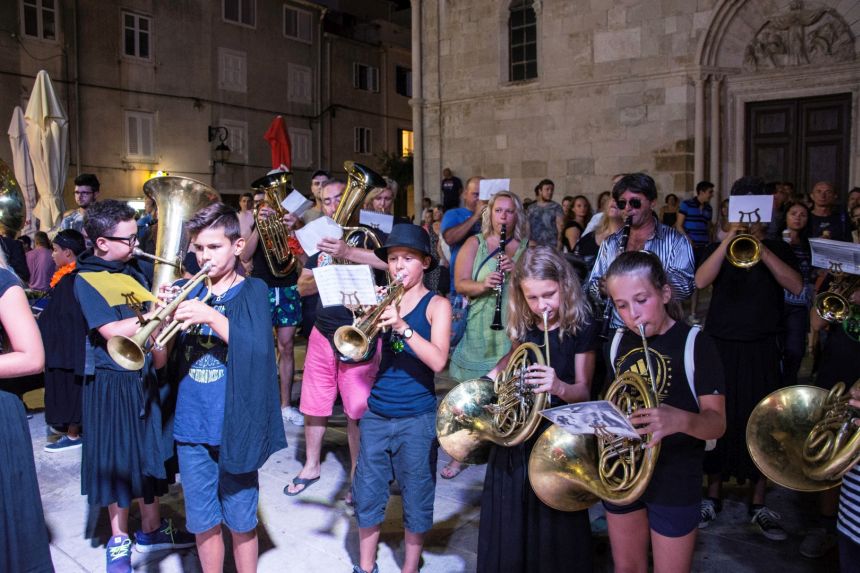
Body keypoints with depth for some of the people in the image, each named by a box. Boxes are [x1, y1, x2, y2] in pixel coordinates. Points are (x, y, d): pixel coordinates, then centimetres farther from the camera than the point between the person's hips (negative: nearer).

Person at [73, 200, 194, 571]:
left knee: (149, 454, 15)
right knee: (117, 461, 7)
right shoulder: (86, 279, -11)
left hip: (143, 377, 6)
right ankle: (119, 540, 25)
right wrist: (155, 313, -26)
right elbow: (113, 331, -22)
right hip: (111, 382, -5)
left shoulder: (134, 271, 7)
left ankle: (151, 529, 32)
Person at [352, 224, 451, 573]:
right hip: (376, 414, 3)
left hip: (417, 419, -3)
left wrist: (401, 325, -27)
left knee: (416, 499, 10)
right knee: (367, 495, 12)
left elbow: (438, 361, -18)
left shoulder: (436, 304, -4)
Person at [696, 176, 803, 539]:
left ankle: (758, 504, 18)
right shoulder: (719, 247, 7)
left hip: (762, 349, 0)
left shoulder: (778, 249, 8)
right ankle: (713, 496, 20)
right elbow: (701, 281, -13)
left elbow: (796, 286, -10)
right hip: (721, 346, 0)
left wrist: (761, 248, -17)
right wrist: (730, 239, -18)